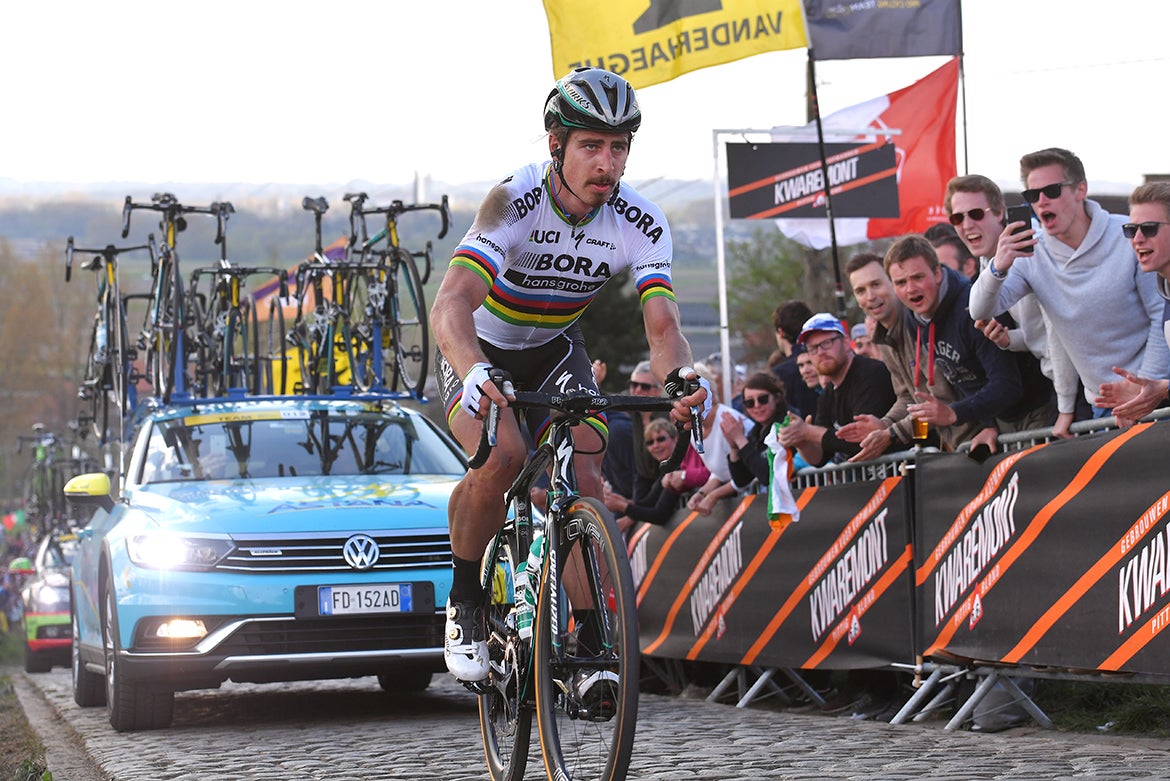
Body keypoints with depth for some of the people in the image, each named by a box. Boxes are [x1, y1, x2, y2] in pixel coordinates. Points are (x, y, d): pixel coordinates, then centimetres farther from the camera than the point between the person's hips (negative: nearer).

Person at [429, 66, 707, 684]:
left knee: (584, 480, -19)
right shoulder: (514, 202, -32)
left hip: (555, 352, 4)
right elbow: (451, 304, -44)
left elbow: (662, 325, -28)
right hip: (480, 351, -3)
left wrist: (681, 377, -52)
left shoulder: (641, 224, -20)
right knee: (503, 456, -31)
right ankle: (465, 603, -9)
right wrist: (477, 373, -65)